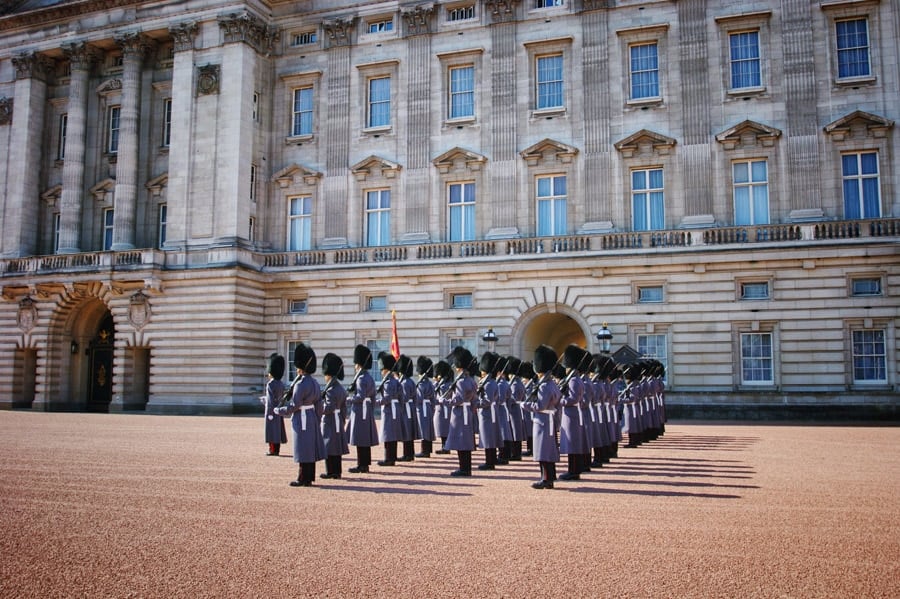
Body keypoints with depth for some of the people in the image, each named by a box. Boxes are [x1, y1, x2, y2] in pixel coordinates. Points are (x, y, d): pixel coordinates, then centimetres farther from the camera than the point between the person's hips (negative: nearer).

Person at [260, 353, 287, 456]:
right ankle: (277, 450, 16)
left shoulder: (270, 384, -15)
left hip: (272, 411, -8)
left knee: (271, 430, -2)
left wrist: (269, 413, -18)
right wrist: (264, 399, 28)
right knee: (278, 429, 10)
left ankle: (273, 450, 0)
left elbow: (270, 400, -19)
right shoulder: (281, 384, 8)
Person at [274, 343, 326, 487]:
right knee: (310, 450, 11)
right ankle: (309, 478, 17)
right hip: (312, 418, 9)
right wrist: (317, 419, 21)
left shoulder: (300, 384, -18)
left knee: (303, 450, -2)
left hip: (302, 420, -9)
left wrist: (278, 411, -4)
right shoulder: (315, 383, 9)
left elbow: (294, 406, -17)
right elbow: (319, 404, 12)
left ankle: (303, 479, 3)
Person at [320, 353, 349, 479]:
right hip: (338, 421, 8)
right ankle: (337, 471, 15)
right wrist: (342, 419, 20)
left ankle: (330, 472, 2)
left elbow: (328, 408, -20)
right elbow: (344, 408, 14)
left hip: (329, 422, -8)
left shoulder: (330, 390, -17)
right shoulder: (342, 389, 10)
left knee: (328, 447, -1)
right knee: (337, 446, 11)